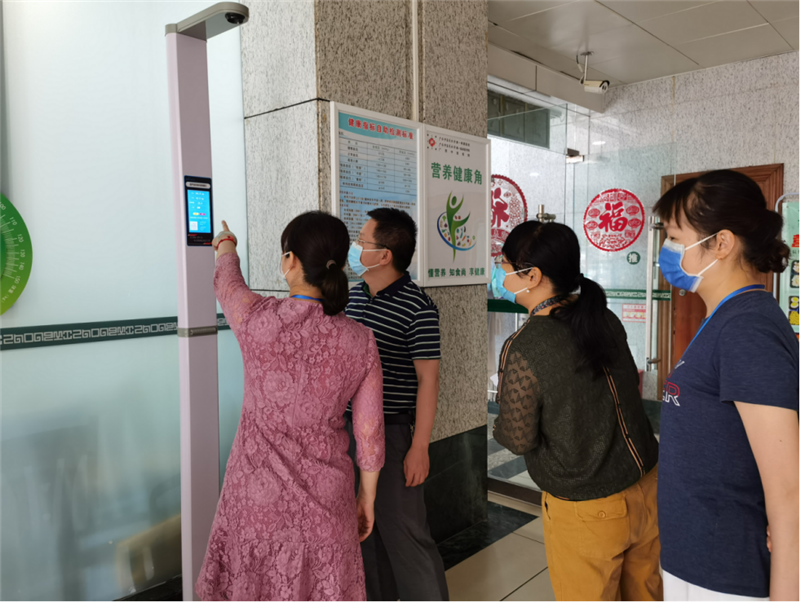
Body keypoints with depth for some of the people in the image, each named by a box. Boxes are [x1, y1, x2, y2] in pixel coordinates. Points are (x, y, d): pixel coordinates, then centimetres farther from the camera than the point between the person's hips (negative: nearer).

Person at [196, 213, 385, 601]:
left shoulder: (258, 319, -16)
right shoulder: (361, 342, -11)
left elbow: (226, 282, 8)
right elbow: (369, 433, -4)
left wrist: (226, 245, 31)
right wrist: (367, 498, 11)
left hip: (258, 492, -1)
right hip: (325, 496, 2)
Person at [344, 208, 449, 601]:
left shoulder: (417, 308, -15)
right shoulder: (354, 296, 6)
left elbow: (428, 380, -14)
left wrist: (420, 448, -15)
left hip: (391, 432, -7)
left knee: (403, 530, 2)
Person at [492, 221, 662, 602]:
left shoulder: (522, 350, -24)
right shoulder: (605, 319, -6)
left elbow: (519, 439, -15)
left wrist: (498, 425, 7)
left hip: (586, 509, -6)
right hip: (646, 483, 6)